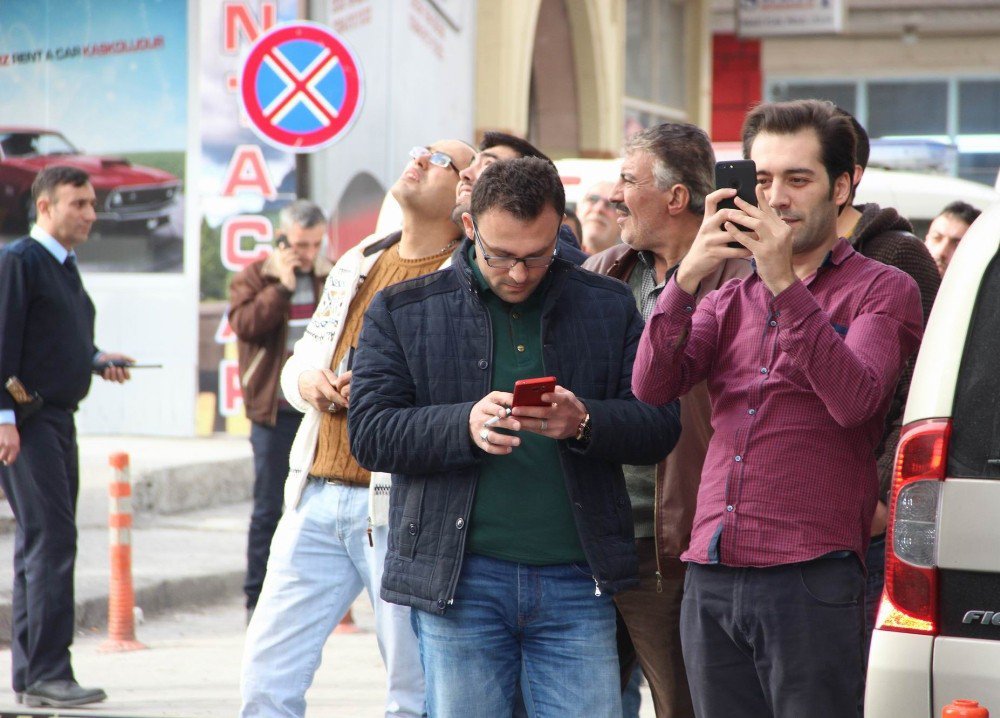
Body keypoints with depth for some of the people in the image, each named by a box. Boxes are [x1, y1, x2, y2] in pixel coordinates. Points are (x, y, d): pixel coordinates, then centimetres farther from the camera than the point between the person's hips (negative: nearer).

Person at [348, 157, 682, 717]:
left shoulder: (608, 307, 9)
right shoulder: (403, 310, 5)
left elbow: (660, 424, 4)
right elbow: (370, 434, -2)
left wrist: (584, 423, -17)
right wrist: (464, 425, -19)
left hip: (576, 581, 1)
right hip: (457, 580, -1)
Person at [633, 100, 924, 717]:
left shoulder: (882, 289, 5)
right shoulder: (730, 300, 19)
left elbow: (855, 400, -14)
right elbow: (652, 386, 2)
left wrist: (786, 285, -20)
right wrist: (688, 277, -12)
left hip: (811, 578, -5)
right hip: (711, 580, 5)